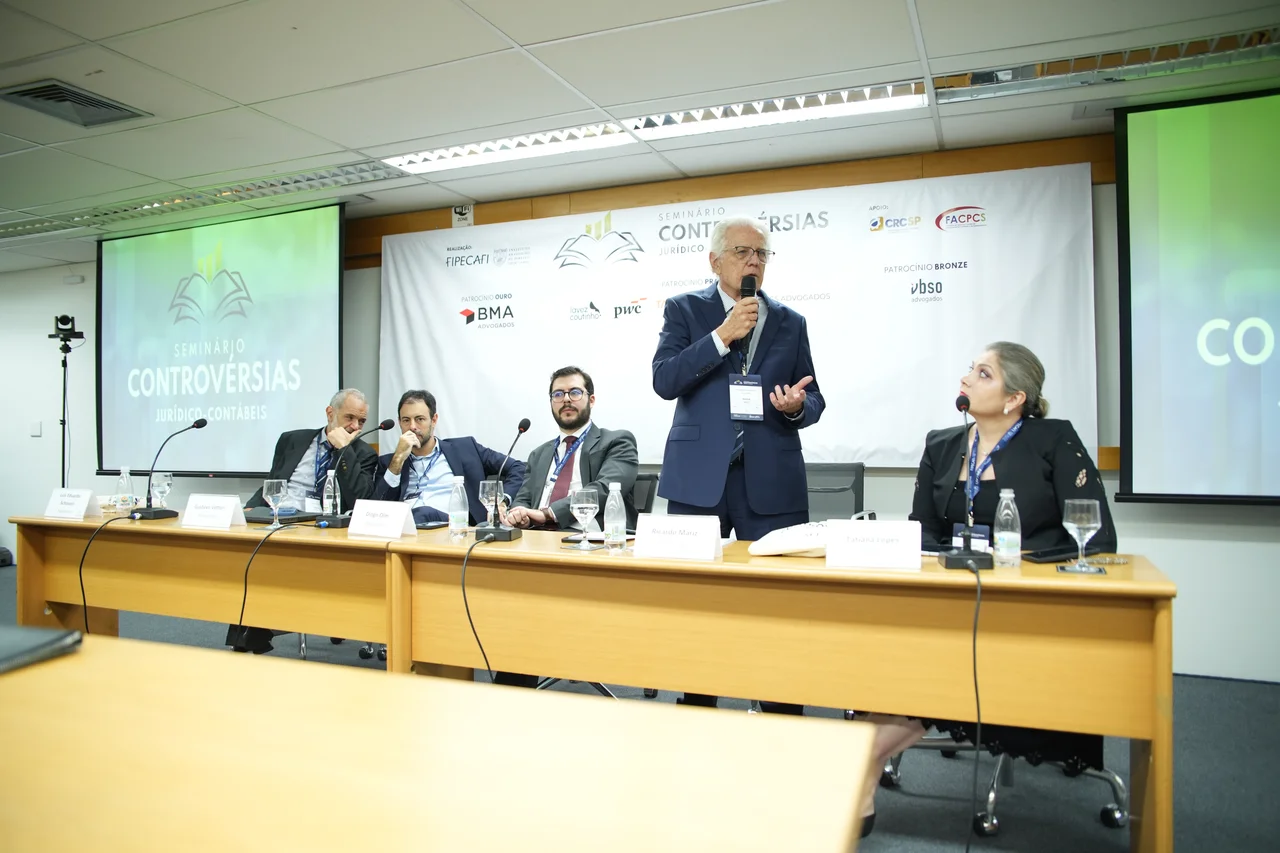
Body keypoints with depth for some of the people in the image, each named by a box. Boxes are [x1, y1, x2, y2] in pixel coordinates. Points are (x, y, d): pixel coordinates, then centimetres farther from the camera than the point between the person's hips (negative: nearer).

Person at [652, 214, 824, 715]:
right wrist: (722, 336, -14)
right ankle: (695, 708, 21)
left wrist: (798, 405, -10)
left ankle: (782, 713, 14)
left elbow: (814, 401, 13)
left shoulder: (790, 322, 13)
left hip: (771, 480, 1)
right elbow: (664, 380, -7)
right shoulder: (685, 310, 7)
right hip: (699, 477, -1)